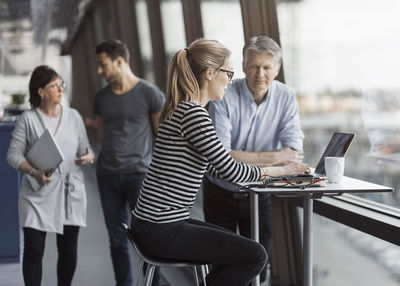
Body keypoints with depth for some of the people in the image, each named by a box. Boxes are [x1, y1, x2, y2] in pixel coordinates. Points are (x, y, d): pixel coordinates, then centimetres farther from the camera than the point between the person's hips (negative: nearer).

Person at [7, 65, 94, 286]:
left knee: (68, 250, 8)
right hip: (37, 194, -2)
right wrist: (34, 172, -19)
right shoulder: (28, 119, -1)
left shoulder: (73, 116, 8)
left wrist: (88, 157, -12)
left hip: (70, 193, 3)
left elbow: (84, 150, 12)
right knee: (34, 250, -2)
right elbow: (14, 154, -2)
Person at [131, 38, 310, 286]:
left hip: (156, 223, 10)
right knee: (256, 256, -9)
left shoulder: (182, 109, 14)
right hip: (163, 230, -10)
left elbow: (215, 166, 22)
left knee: (243, 248, 22)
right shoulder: (193, 113, -17)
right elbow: (230, 170, -16)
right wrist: (279, 170, -2)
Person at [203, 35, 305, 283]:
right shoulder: (224, 98, -17)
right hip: (221, 194, -2)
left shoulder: (286, 98, -7)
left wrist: (247, 159, -31)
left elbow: (293, 153, -15)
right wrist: (272, 157, -24)